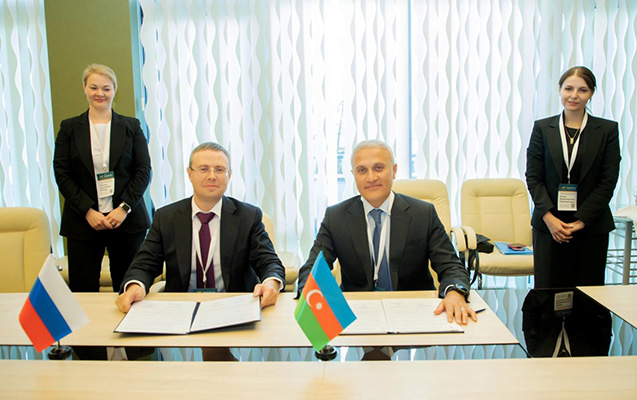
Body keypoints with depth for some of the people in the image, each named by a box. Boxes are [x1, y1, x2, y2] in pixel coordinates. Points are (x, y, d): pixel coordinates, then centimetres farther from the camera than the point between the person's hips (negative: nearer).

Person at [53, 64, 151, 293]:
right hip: (83, 221, 0)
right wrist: (88, 211, -9)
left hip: (127, 221, 0)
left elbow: (143, 170, 2)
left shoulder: (131, 126, 8)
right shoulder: (69, 128, 8)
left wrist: (124, 208, -10)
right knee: (83, 291, 0)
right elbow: (61, 173, 2)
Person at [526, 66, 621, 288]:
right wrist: (549, 217, -11)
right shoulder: (542, 128, 5)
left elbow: (608, 181, -1)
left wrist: (582, 220, -9)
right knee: (547, 291, 2)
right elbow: (533, 177, 0)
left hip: (591, 226, 0)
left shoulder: (607, 130, 4)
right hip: (549, 225, 0)